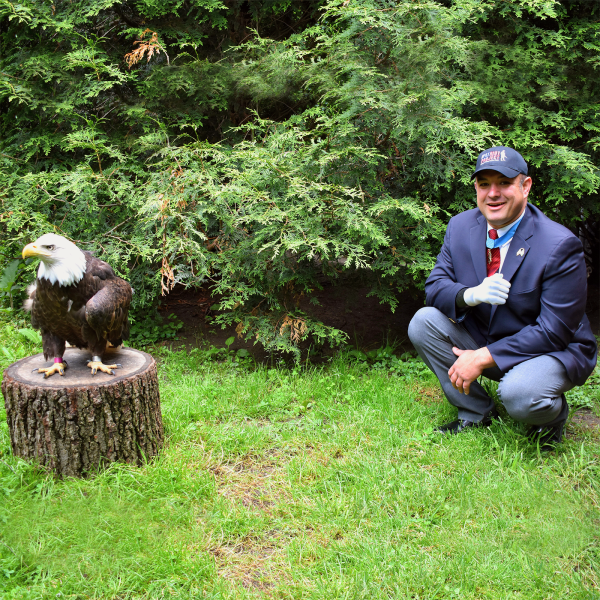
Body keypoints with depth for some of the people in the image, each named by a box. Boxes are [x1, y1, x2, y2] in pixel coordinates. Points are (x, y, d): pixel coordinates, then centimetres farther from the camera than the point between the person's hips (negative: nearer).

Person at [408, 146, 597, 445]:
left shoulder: (560, 245, -22)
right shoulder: (460, 226, -5)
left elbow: (554, 331, -22)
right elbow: (434, 286, -5)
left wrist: (482, 357, -27)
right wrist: (470, 294, -29)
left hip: (552, 350, -5)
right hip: (483, 339, 6)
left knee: (518, 394, -36)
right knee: (422, 322, -16)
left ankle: (552, 413, 5)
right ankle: (476, 413, 2)